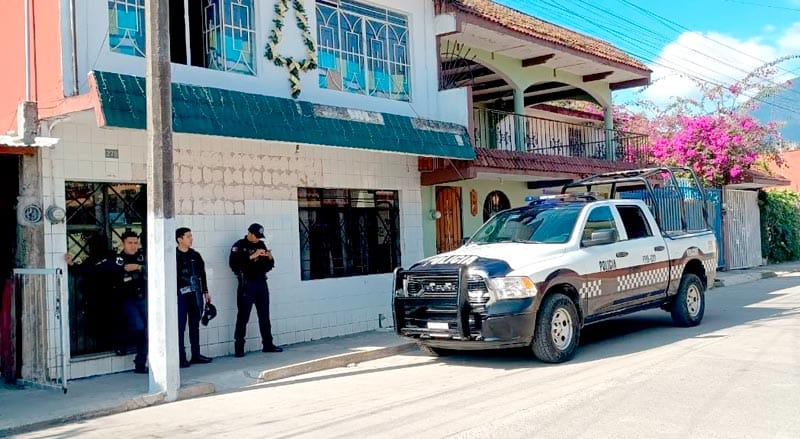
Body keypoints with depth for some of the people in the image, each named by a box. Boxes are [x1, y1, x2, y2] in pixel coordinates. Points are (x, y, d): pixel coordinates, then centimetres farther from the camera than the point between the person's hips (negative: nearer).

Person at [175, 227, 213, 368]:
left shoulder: (195, 255, 13)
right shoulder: (173, 256, -6)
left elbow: (202, 274, 18)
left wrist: (205, 291, 16)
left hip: (196, 294, 6)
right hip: (180, 295, -6)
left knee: (195, 325, 12)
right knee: (180, 326, -5)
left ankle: (196, 355, 20)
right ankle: (181, 358, -1)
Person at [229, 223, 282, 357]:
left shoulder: (261, 245, 14)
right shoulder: (239, 246, -4)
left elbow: (268, 266, 19)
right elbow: (233, 264, -19)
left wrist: (270, 258, -3)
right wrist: (252, 256, -23)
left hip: (261, 283, 6)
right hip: (247, 284, -6)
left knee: (264, 316, 9)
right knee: (243, 317, -4)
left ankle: (267, 344, 16)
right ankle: (239, 347, 0)